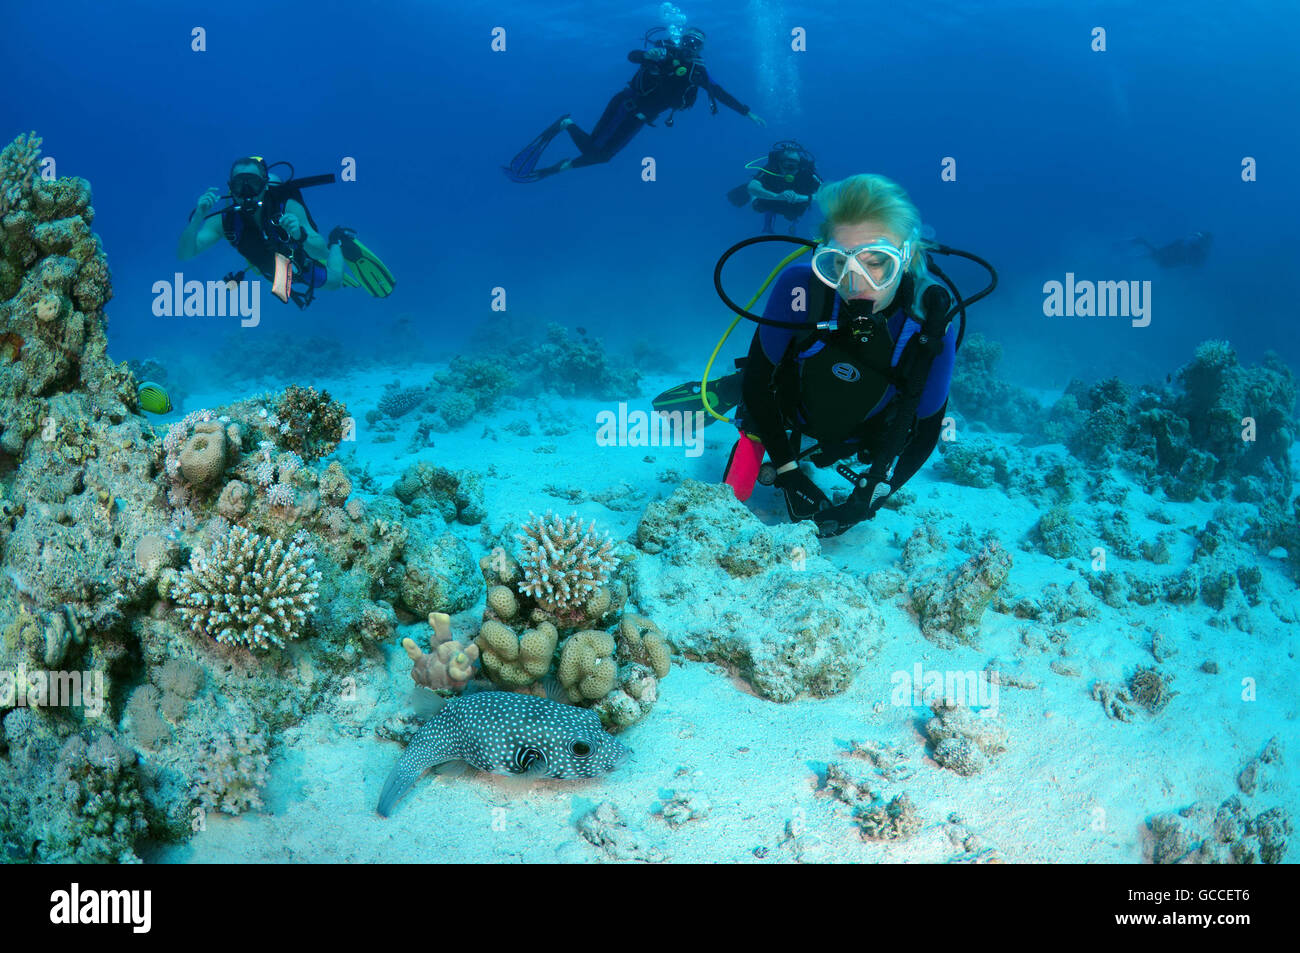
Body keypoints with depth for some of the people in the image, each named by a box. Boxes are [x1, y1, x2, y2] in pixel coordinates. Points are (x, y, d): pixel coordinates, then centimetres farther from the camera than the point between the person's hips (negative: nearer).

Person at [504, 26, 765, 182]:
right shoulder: (666, 51, -10)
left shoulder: (698, 72, 3)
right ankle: (565, 124, 8)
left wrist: (747, 112, 2)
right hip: (627, 103, -5)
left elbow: (721, 94, 7)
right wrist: (648, 55, -42)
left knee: (602, 155, 5)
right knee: (593, 149, -15)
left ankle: (561, 167, 19)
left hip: (640, 117, 6)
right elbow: (631, 55, -19)